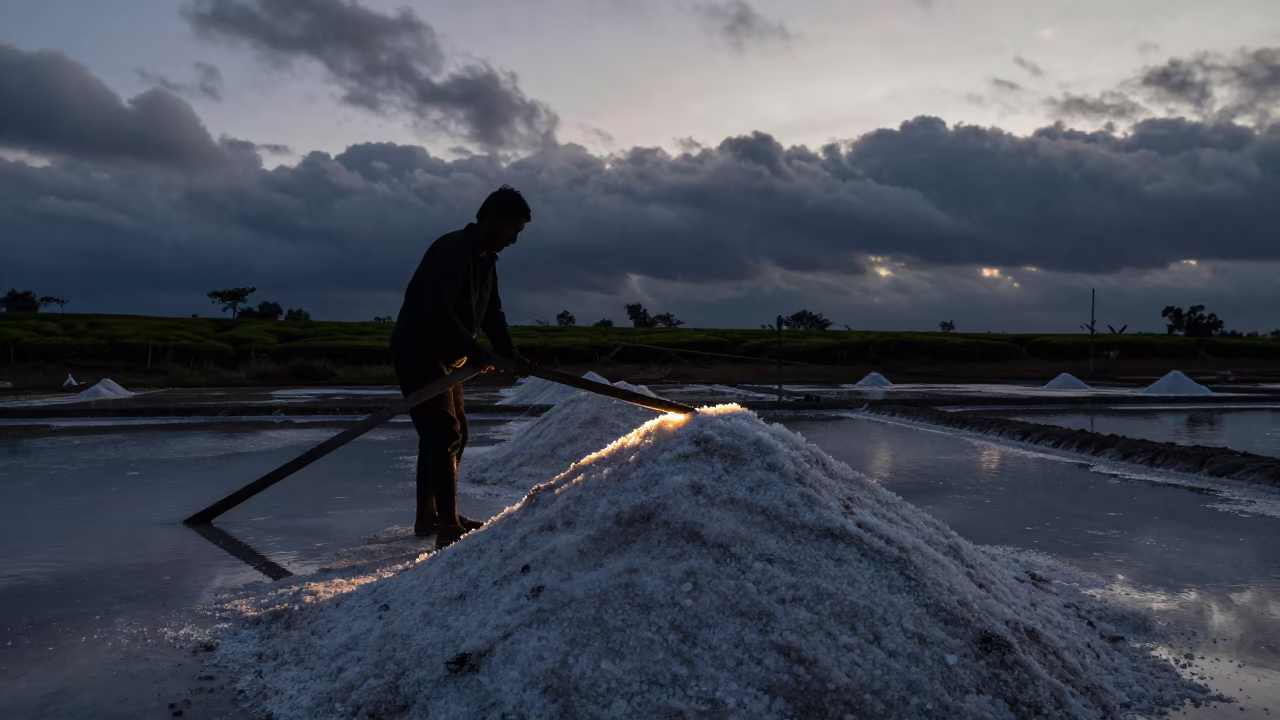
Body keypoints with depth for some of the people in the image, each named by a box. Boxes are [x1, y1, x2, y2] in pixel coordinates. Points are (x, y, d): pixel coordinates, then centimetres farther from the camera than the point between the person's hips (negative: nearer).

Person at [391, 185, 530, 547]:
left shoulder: (485, 259, 9)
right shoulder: (452, 250, -23)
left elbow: (492, 312, 11)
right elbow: (438, 314, -31)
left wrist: (510, 353, -2)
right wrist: (476, 352, -28)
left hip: (443, 355, 10)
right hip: (417, 352, -10)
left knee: (453, 432, 15)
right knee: (444, 435, -13)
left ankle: (428, 517, 26)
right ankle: (449, 528, -10)